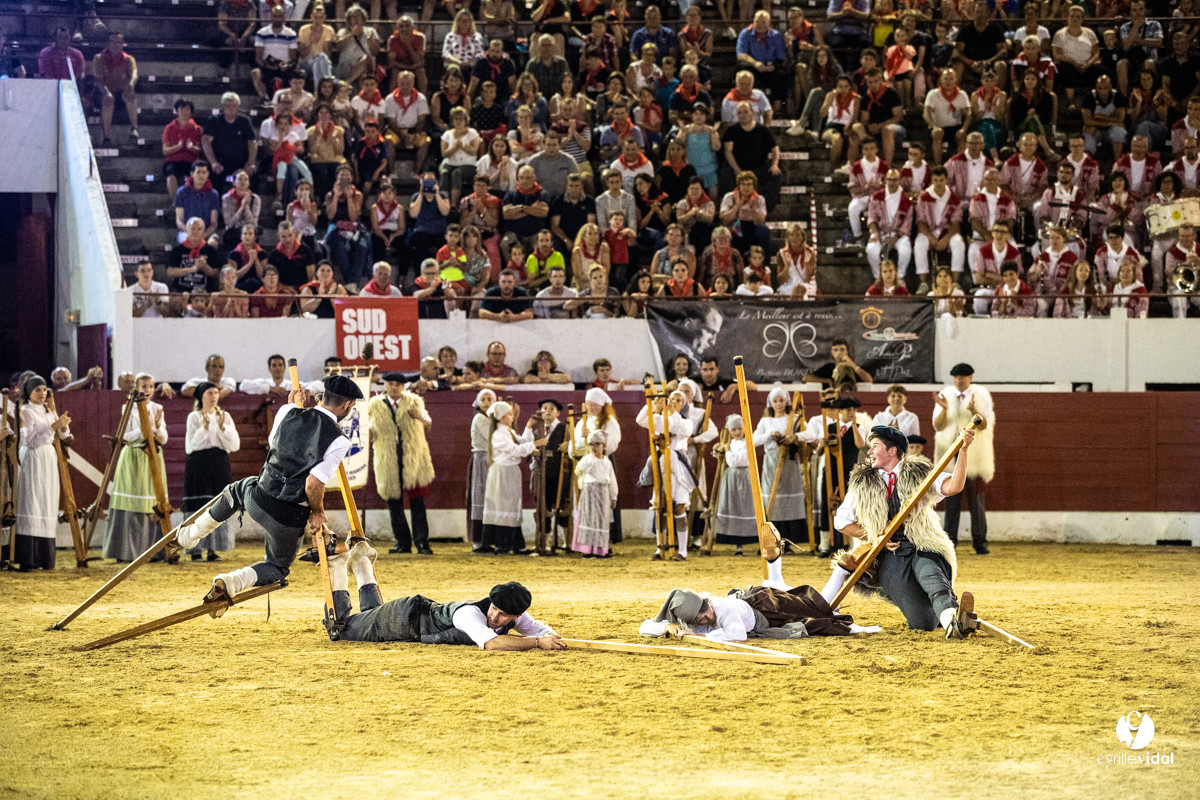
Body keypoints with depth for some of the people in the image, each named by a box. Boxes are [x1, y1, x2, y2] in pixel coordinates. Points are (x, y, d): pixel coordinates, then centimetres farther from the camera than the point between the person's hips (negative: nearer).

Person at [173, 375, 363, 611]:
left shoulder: (288, 413, -2)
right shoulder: (339, 441, -18)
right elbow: (313, 483, -23)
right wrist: (317, 512, -5)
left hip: (258, 500, 4)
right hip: (289, 518, -4)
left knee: (237, 490, 40)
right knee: (278, 567, 21)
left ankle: (187, 537, 47)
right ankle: (230, 583, -7)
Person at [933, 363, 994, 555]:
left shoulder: (982, 396, 1)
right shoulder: (945, 396, 6)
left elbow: (983, 425, -10)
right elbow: (938, 426, 0)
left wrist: (974, 410, -28)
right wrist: (944, 409, -18)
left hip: (974, 455, -1)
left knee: (976, 500, -1)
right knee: (951, 500, -1)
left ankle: (980, 542, 5)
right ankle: (949, 541, 2)